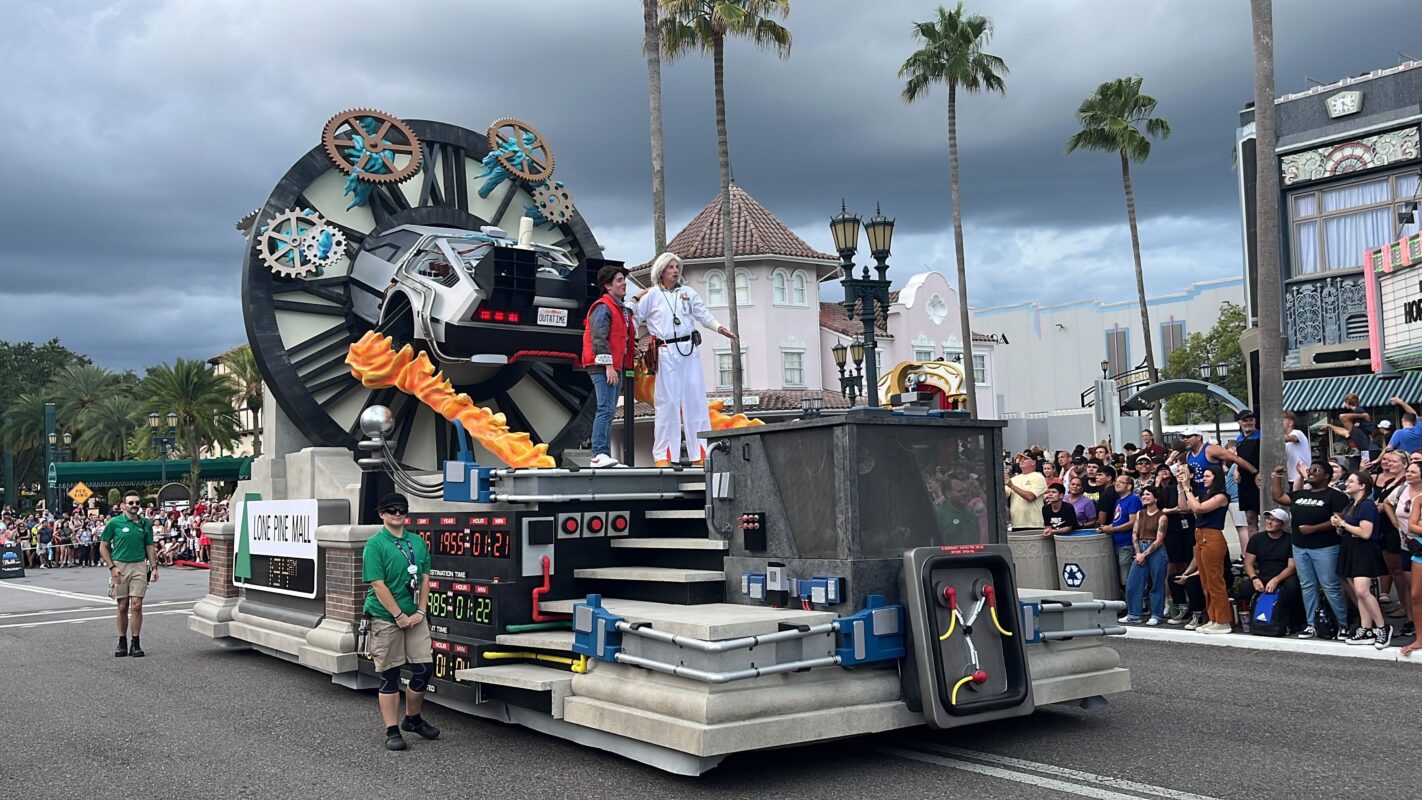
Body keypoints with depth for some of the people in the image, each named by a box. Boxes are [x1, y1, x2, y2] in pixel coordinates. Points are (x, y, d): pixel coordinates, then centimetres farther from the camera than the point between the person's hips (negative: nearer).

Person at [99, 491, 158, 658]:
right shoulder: (114, 523, 0)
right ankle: (122, 642, 15)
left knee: (137, 605, -5)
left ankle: (135, 644, 0)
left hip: (139, 566, 1)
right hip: (120, 567, -1)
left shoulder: (145, 524, 7)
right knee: (123, 607, 4)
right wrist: (112, 567, -6)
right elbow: (103, 547, 3)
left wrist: (154, 567, 4)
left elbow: (150, 547, 14)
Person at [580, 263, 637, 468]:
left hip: (616, 367, 10)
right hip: (603, 367, -10)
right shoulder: (603, 307, -10)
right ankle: (599, 454, -20)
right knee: (606, 409, -17)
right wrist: (608, 366, -22)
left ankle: (604, 456, 13)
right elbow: (599, 338, -18)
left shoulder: (622, 309, 21)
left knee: (609, 411, 10)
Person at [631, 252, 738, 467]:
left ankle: (700, 453, 5)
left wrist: (721, 329, -3)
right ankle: (663, 455, 1)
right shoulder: (651, 295, 5)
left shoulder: (688, 293, 14)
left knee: (696, 399, 2)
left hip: (689, 350, 3)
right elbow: (634, 318, 4)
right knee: (668, 402, -3)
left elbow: (704, 316, 12)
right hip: (666, 353, -3)